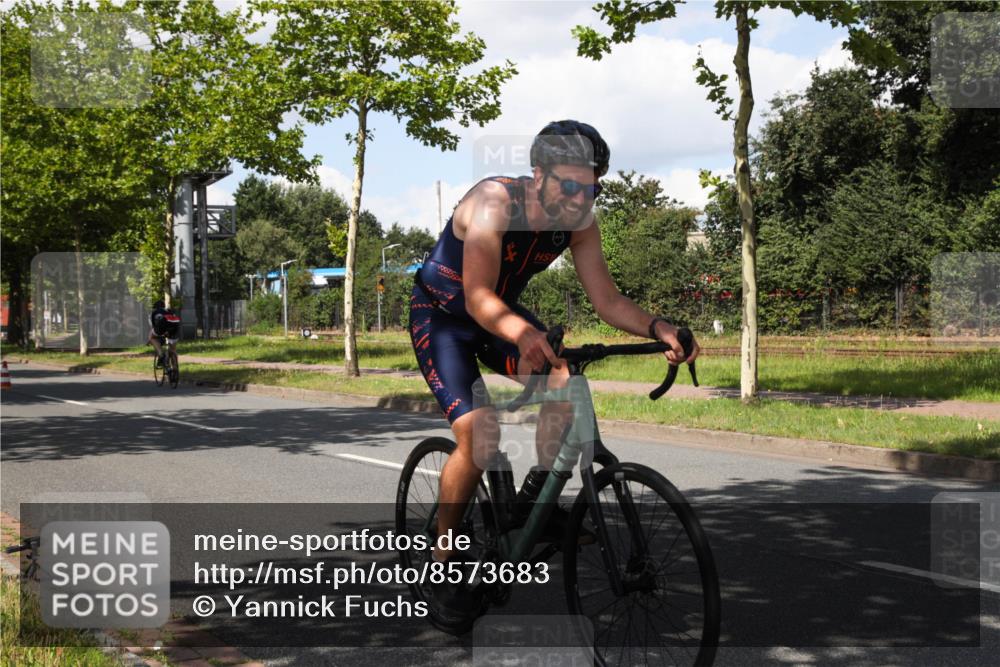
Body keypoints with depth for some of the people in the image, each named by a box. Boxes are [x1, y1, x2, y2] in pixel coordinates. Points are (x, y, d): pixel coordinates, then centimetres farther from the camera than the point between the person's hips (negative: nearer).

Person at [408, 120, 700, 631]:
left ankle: (538, 494, -4)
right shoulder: (494, 203, -32)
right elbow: (477, 297, -40)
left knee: (561, 380, -24)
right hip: (442, 314, -5)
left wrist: (657, 328, -33)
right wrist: (523, 333, -60)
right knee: (477, 433, -21)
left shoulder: (579, 224, -15)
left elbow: (607, 300, -14)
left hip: (501, 312, 5)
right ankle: (443, 563, -5)